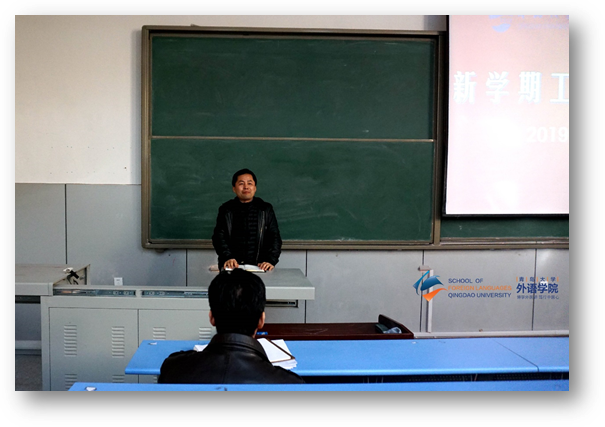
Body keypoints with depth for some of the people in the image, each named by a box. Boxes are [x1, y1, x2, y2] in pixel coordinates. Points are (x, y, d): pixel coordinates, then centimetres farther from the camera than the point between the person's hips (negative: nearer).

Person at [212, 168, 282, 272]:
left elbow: (275, 238, 7)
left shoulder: (266, 209, 13)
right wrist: (227, 257, -15)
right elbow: (219, 237, 4)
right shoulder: (225, 209, 13)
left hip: (258, 266, 0)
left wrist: (271, 260, -10)